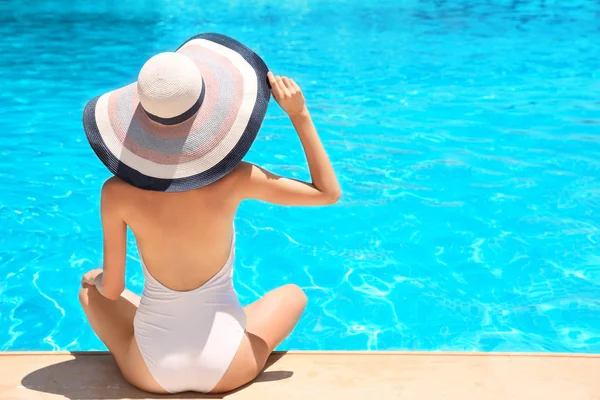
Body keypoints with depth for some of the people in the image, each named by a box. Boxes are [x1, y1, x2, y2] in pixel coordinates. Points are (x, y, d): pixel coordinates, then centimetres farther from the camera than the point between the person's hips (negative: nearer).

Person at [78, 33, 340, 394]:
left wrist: (98, 280, 17)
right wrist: (300, 115, -8)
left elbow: (112, 289, -6)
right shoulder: (233, 179, -21)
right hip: (228, 368, 0)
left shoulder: (118, 192, -18)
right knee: (294, 294, 30)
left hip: (152, 371, 1)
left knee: (90, 286, 31)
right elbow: (329, 192, -8)